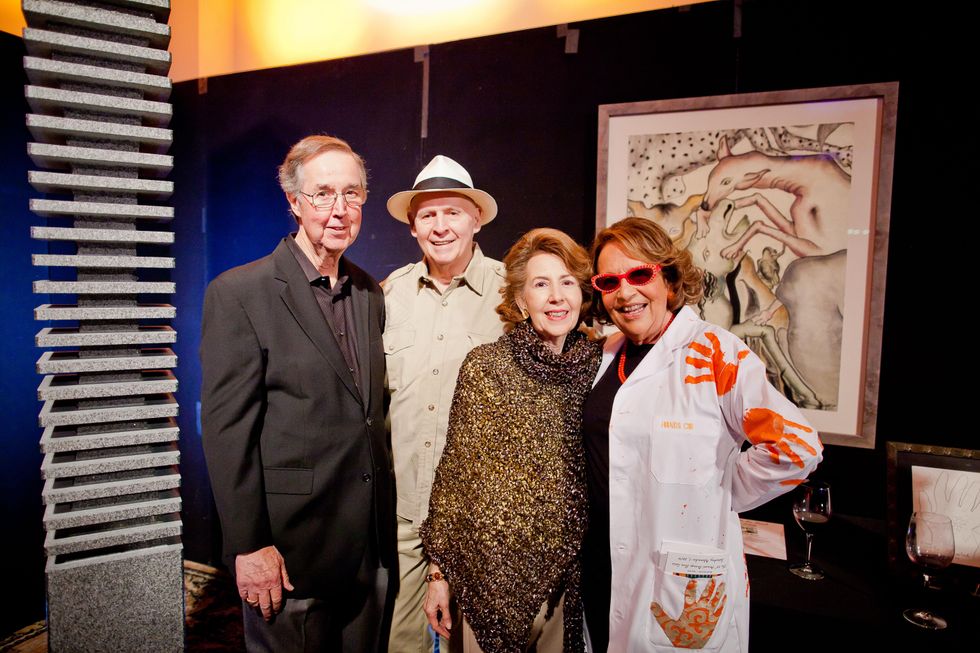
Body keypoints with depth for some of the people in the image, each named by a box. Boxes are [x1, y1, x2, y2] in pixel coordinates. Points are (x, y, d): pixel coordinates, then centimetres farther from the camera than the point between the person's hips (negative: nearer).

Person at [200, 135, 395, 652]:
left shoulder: (369, 293, 7)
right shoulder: (238, 293, -10)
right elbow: (227, 429, -12)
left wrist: (387, 523, 10)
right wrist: (249, 546, -13)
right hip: (290, 548, -5)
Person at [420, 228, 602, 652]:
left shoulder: (600, 367, -2)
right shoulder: (483, 367, -10)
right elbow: (453, 474, -5)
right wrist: (438, 569, -4)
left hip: (569, 573, 2)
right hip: (490, 570, -2)